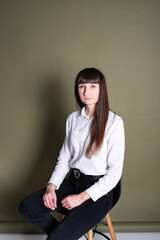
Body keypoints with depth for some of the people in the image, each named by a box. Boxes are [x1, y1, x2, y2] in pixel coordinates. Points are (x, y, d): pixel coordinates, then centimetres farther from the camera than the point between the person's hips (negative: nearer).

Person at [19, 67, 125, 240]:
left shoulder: (113, 122, -13)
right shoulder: (73, 119, 5)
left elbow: (115, 172, -13)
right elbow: (64, 157, 11)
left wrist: (82, 197, -16)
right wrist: (51, 186, -4)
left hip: (99, 191, -6)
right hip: (73, 182, 6)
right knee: (27, 208, -12)